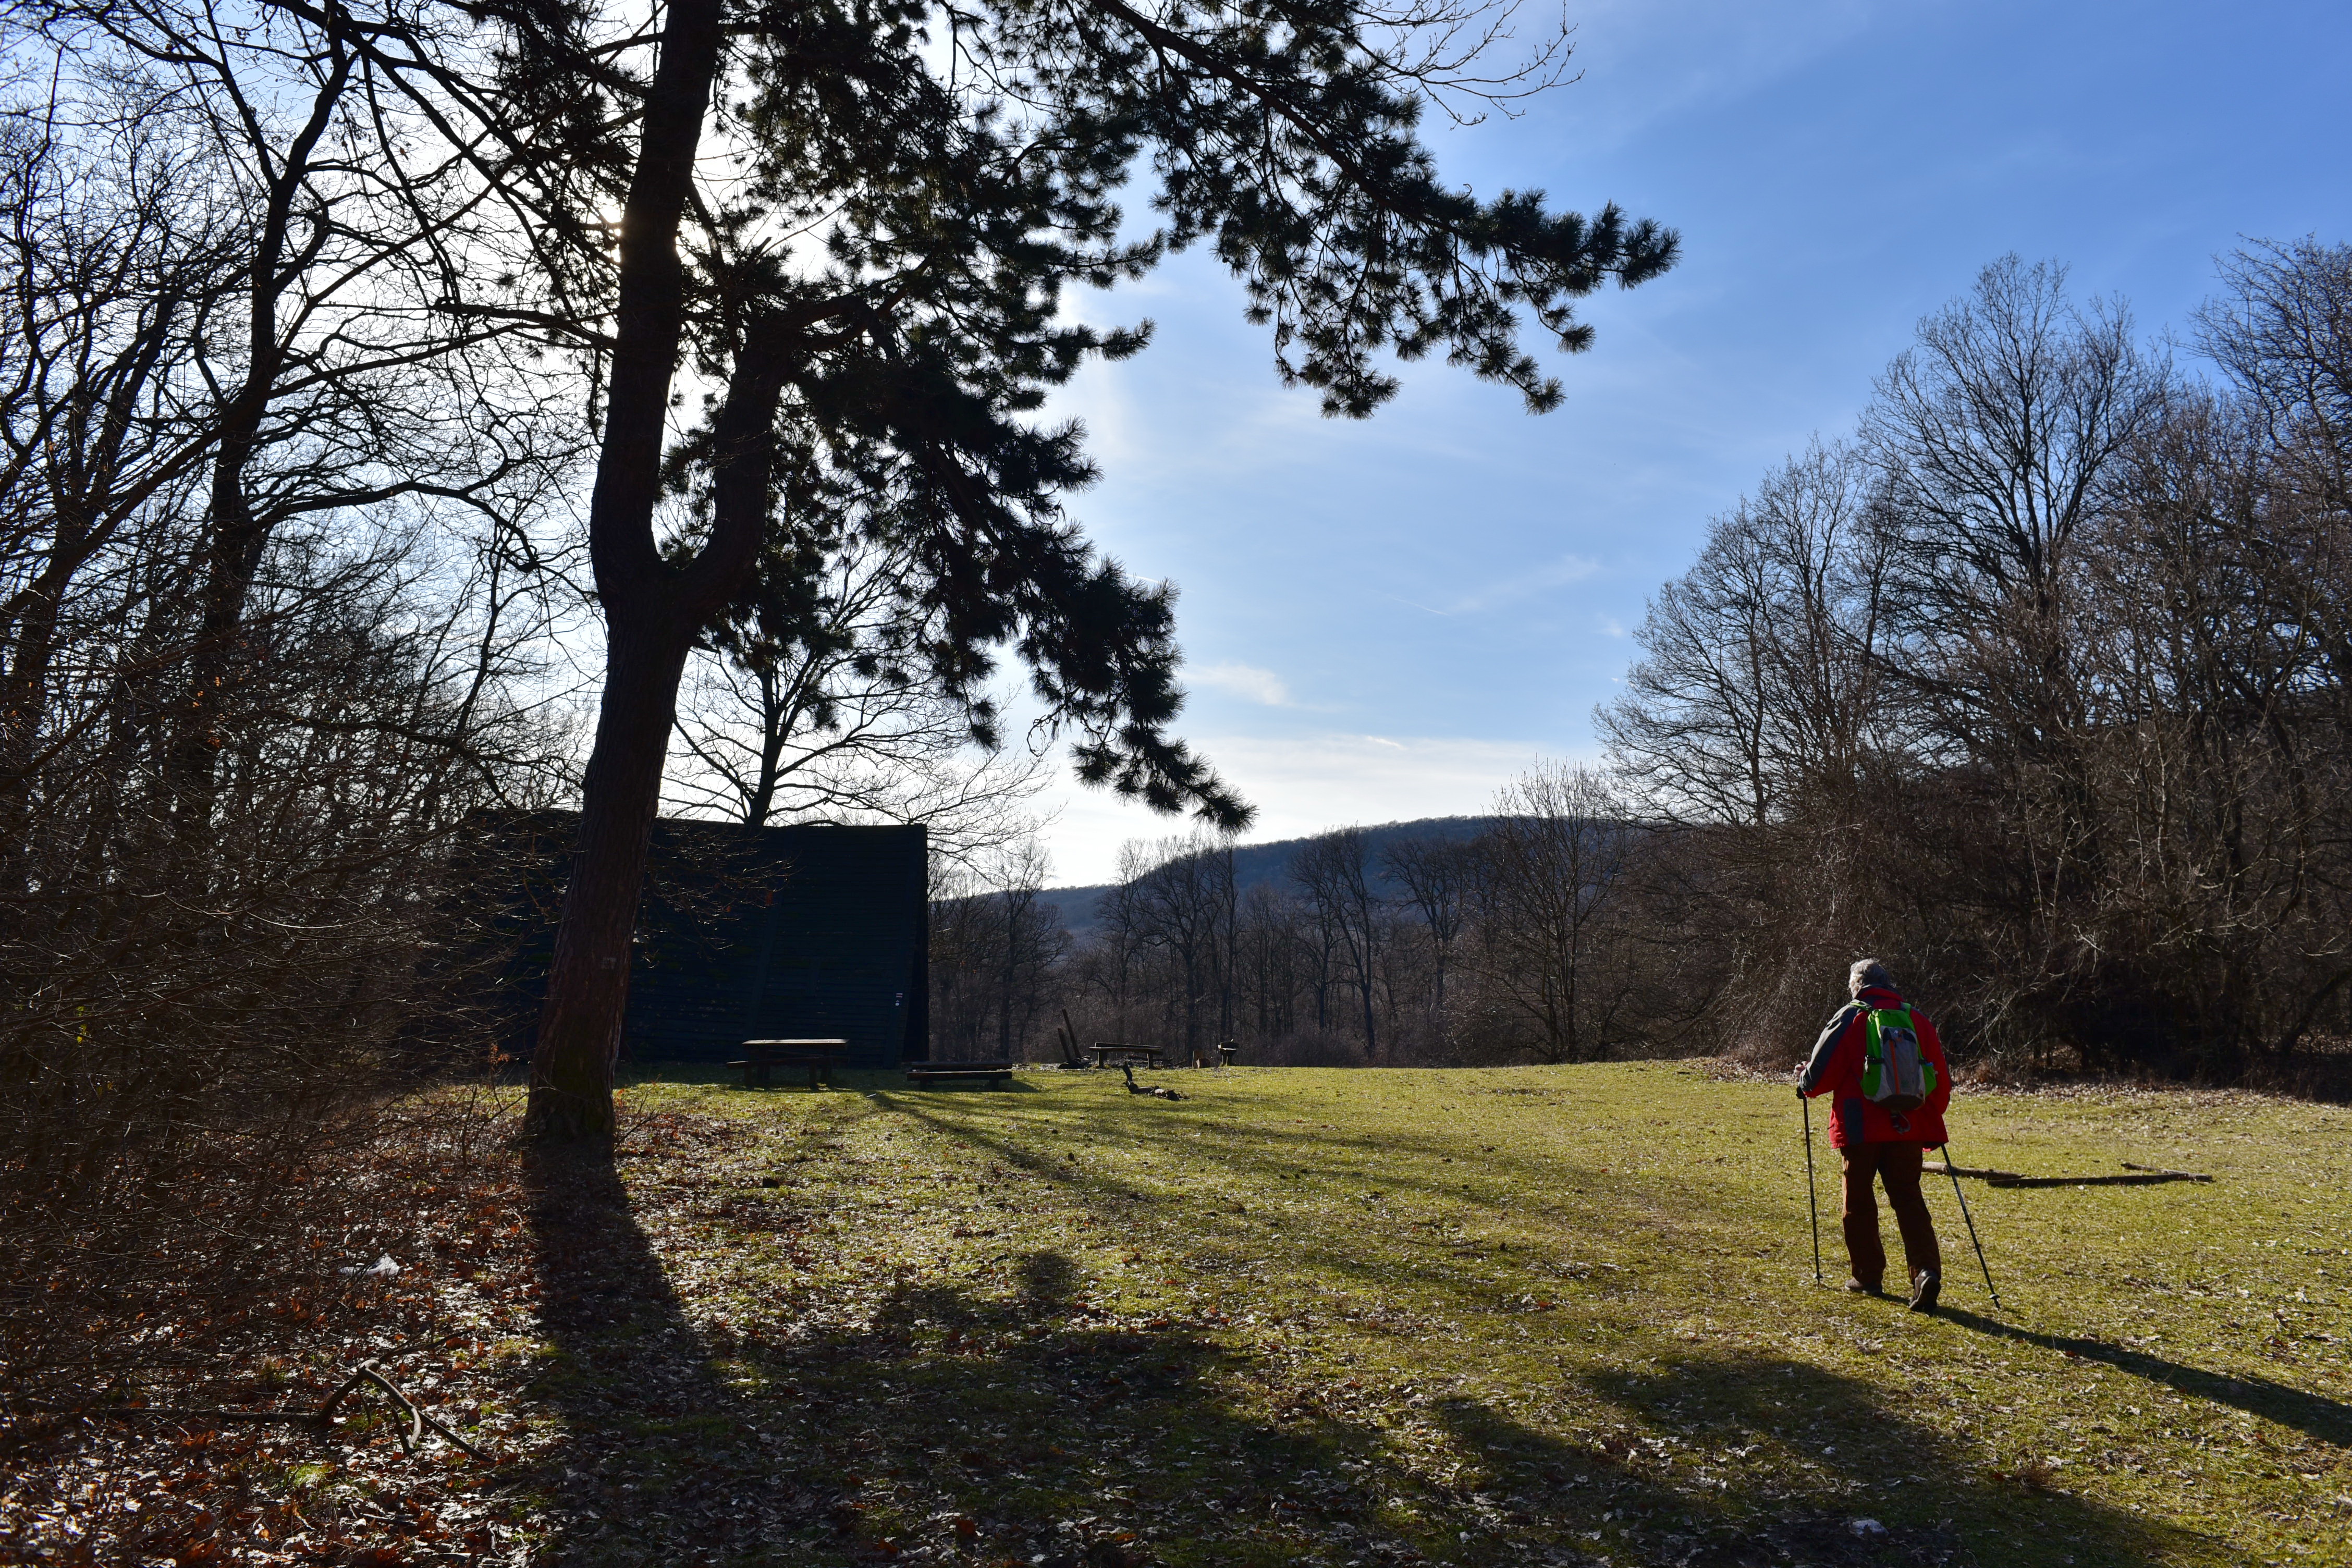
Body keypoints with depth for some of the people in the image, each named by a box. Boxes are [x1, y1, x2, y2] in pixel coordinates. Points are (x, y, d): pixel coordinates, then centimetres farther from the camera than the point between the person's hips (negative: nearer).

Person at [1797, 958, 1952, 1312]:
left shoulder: (1850, 1018, -5)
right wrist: (1931, 1122, 22)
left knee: (1857, 1201, 10)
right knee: (1909, 1200, 6)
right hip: (1907, 1127, 3)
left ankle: (1868, 1276, 15)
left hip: (1861, 1127, -3)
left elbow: (1822, 1073, -6)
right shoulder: (1917, 1019, 7)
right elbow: (1940, 1079, 10)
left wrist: (1804, 1082, 16)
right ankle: (1926, 1270, -12)